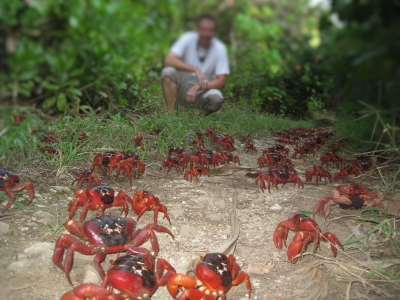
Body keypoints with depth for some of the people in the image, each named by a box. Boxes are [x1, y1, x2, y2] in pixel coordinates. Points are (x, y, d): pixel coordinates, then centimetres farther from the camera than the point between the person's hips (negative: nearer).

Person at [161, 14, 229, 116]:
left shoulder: (219, 48, -12)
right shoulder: (188, 38, -12)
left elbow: (221, 81, -16)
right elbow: (168, 60, -25)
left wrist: (197, 87, -30)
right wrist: (196, 69, -36)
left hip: (203, 91, 0)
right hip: (183, 89, 0)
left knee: (216, 98, -33)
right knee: (168, 72, -27)